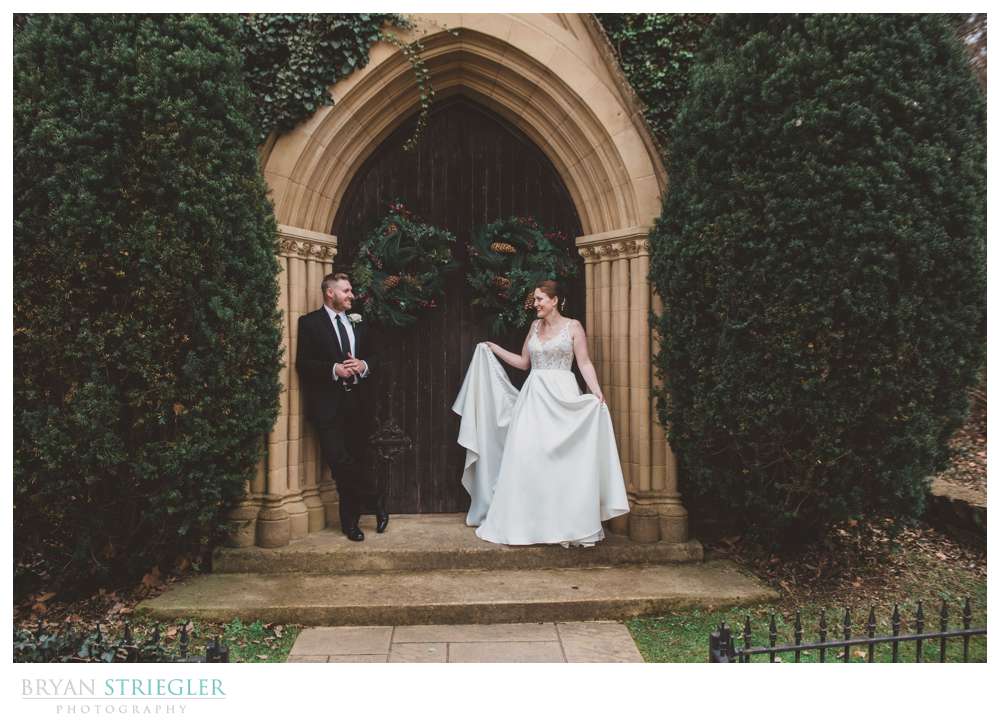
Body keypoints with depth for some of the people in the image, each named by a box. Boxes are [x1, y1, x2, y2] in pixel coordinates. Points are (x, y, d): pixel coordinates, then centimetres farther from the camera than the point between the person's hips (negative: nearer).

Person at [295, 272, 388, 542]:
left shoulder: (356, 322, 16)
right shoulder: (310, 322, 0)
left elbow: (371, 355, 20)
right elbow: (302, 363, -7)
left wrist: (363, 366, -2)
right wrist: (334, 369, -19)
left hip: (355, 403, 5)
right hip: (327, 404, -5)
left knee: (355, 461, 7)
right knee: (339, 460, -15)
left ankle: (350, 522, 19)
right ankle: (376, 502, 6)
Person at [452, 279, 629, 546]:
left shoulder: (573, 326, 0)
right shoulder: (535, 326, 14)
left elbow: (585, 363, -5)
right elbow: (523, 362, 19)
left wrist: (597, 392, -17)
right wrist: (493, 348, 16)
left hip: (562, 396, -5)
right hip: (533, 397, 5)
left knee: (562, 459, -4)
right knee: (525, 458, 1)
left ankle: (567, 526, 7)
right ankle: (524, 525, 9)